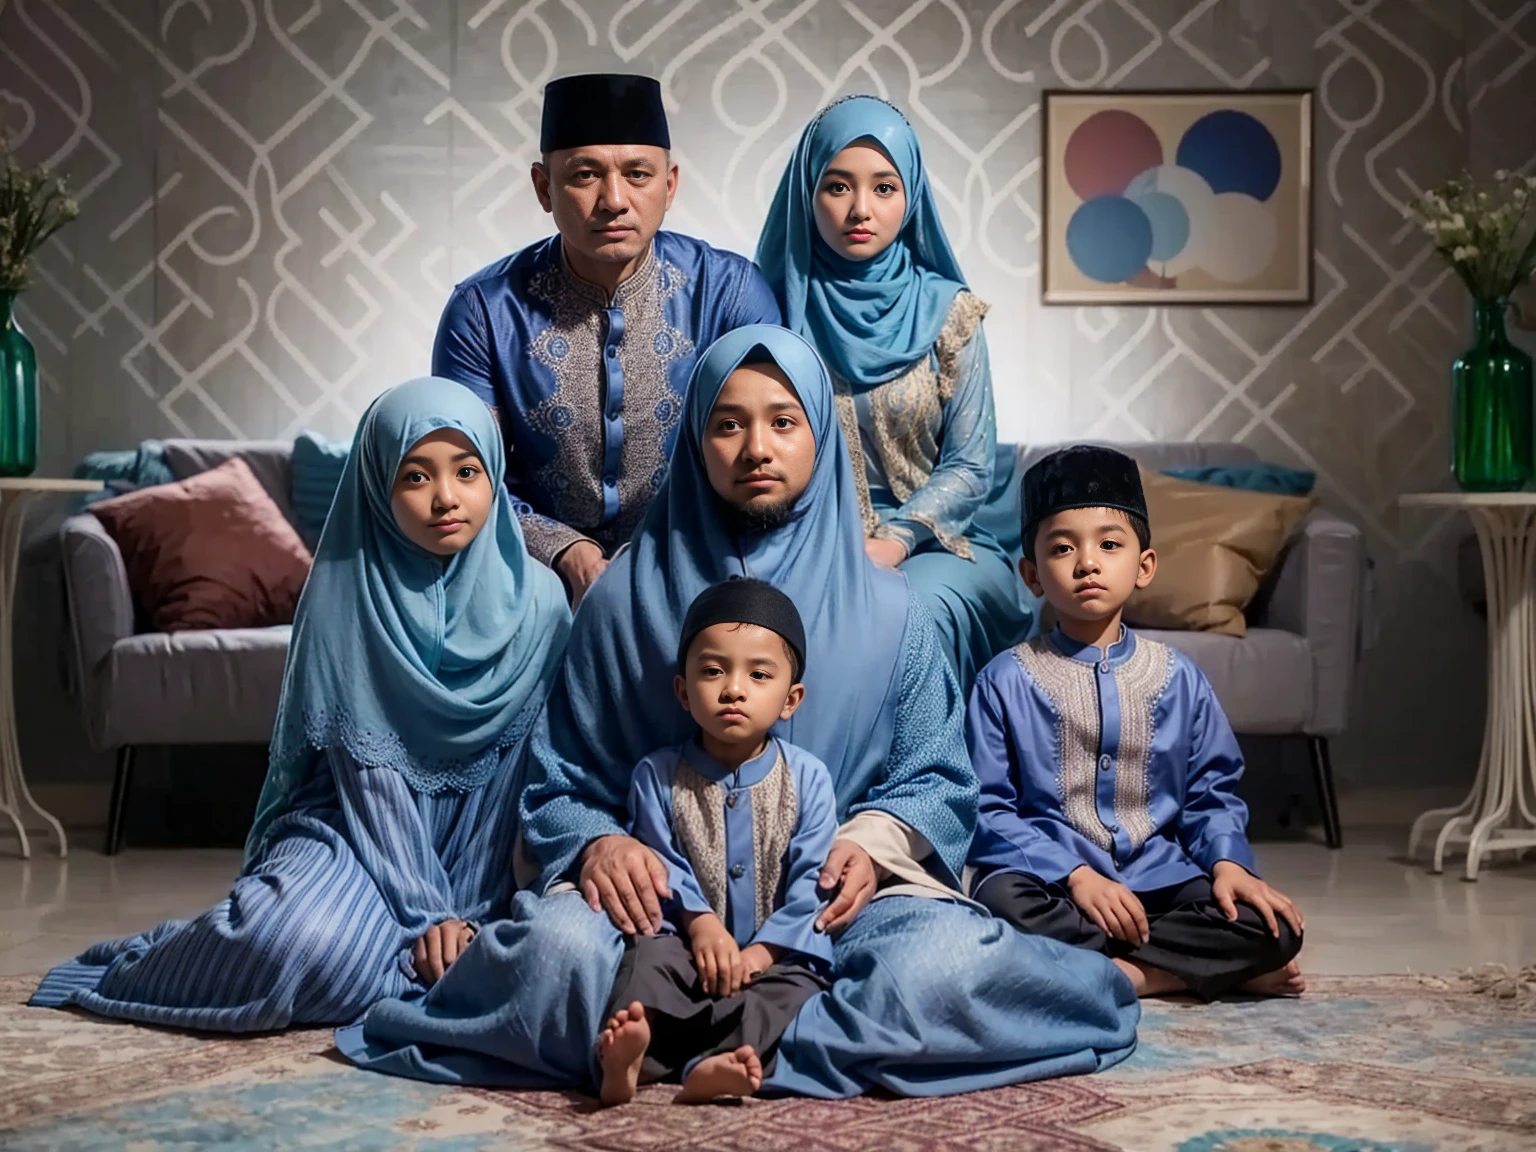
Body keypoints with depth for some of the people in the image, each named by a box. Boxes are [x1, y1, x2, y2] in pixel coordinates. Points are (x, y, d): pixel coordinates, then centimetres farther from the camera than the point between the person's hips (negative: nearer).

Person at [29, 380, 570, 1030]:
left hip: (470, 850, 3)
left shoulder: (538, 601, -2)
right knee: (301, 943, -35)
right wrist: (428, 917, -19)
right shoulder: (348, 592, -8)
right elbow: (371, 776, -11)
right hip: (351, 825, -3)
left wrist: (469, 914, -10)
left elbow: (526, 780, -1)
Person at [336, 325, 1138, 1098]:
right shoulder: (627, 599, 8)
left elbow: (936, 778, 12)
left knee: (951, 964, -34)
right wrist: (595, 845, -13)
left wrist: (874, 844, -10)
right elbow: (560, 783, 9)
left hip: (833, 894, 1)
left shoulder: (887, 609, 9)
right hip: (666, 887, -1)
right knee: (557, 948, -36)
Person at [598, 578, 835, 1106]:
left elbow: (811, 880, -3)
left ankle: (710, 1066, -53)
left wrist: (763, 950, -15)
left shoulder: (807, 777, 2)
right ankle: (627, 1055, -56)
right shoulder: (658, 775, 5)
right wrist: (700, 921, -21)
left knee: (796, 986, -30)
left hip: (776, 952, 0)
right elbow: (661, 865, -2)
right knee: (649, 954, -29)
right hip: (691, 945, 0)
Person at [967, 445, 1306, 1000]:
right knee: (1002, 900, -37)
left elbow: (1211, 793, 14)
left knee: (1274, 928, -21)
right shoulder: (1006, 680, 1)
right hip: (1052, 882, -2)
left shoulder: (1178, 677, 10)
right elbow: (988, 808, -4)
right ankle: (1202, 968, -23)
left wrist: (1228, 862, -7)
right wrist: (1076, 876, -17)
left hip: (1160, 879, 2)